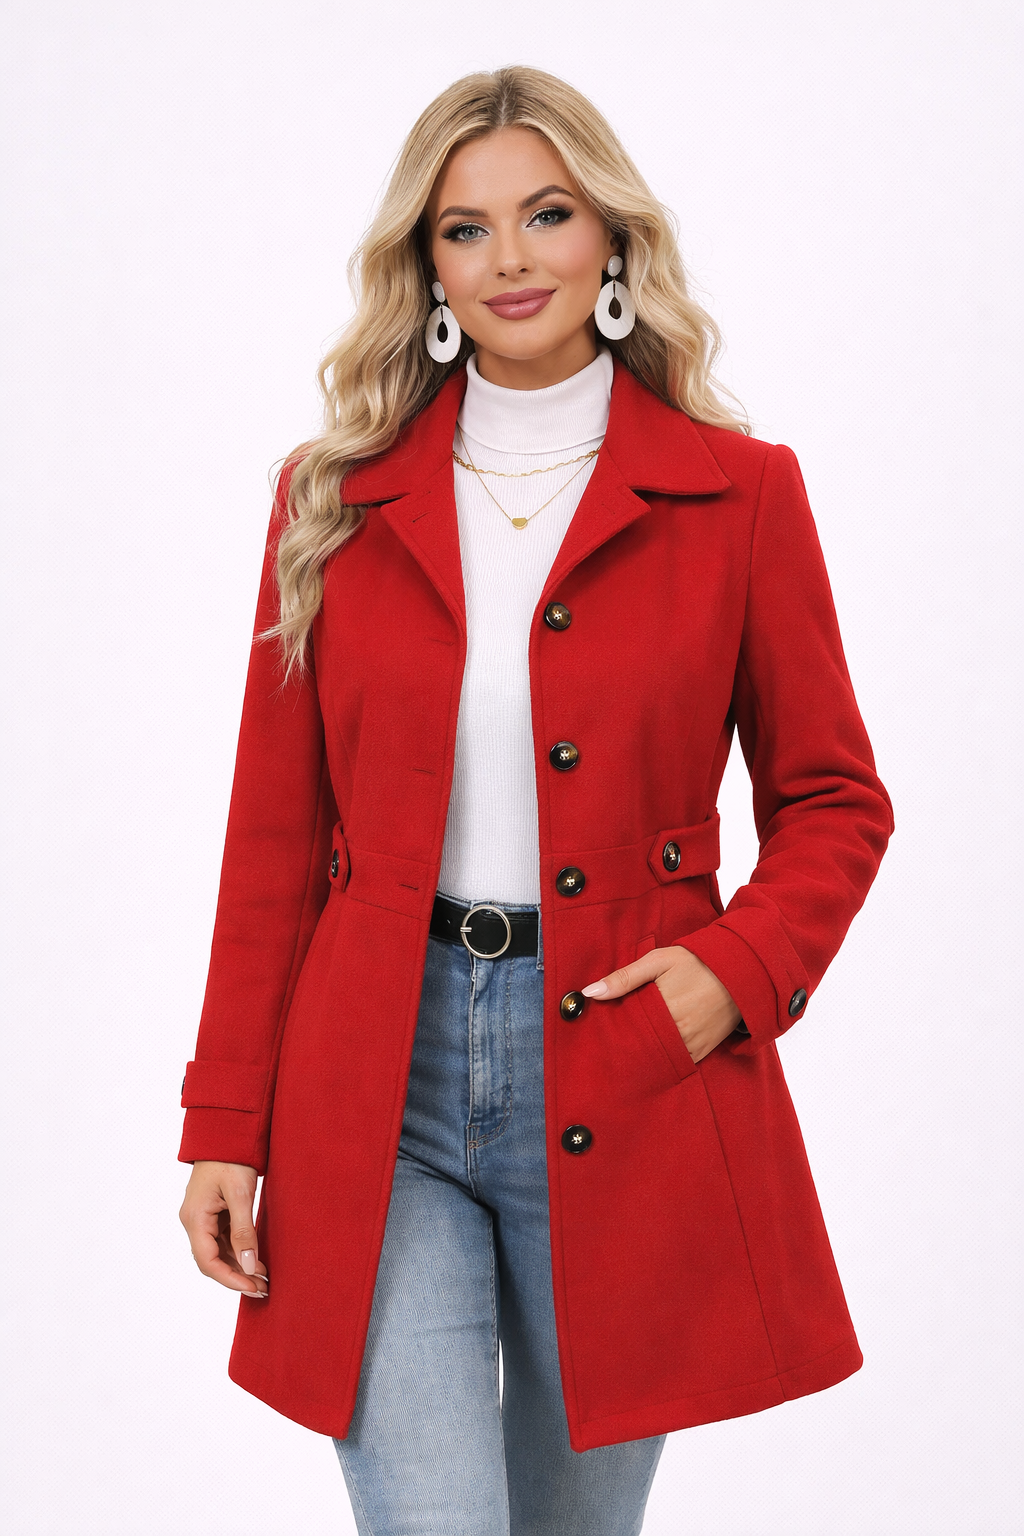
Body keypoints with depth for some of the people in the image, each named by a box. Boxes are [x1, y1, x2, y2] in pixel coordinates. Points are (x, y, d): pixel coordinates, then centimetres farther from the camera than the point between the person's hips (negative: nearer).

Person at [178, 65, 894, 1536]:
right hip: (380, 1087, 0)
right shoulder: (337, 497, 4)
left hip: (628, 1084, 0)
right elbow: (275, 834, 5)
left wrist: (736, 967, -12)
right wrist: (226, 1124, 2)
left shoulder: (737, 492, 1)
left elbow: (833, 798, 7)